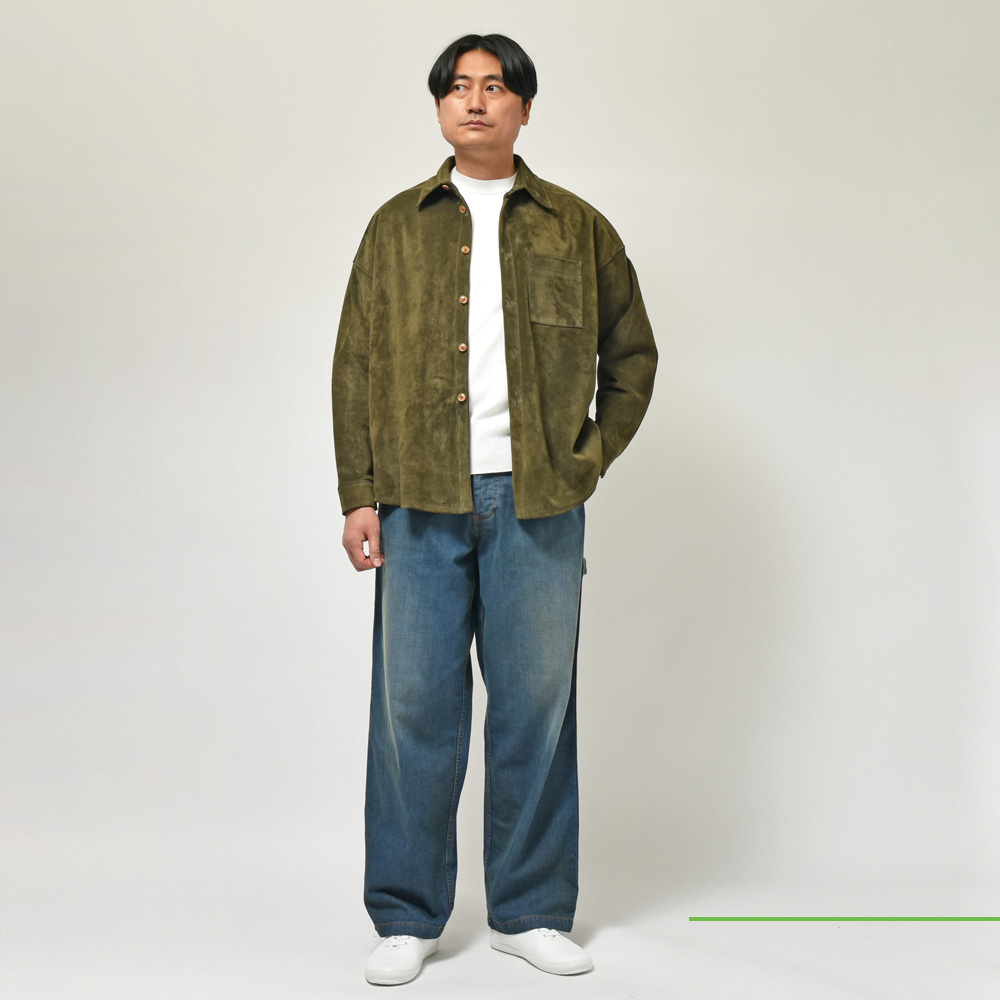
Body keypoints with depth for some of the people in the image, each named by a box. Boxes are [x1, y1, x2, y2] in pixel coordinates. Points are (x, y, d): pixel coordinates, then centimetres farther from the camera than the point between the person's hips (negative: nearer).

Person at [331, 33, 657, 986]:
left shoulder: (578, 228, 12)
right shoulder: (396, 226, 12)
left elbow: (632, 355, 16)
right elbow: (355, 365, 8)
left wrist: (590, 459, 4)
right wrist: (359, 494, 0)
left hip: (538, 501, 0)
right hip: (421, 500, 0)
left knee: (536, 704, 5)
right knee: (415, 703, 2)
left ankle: (531, 909, 19)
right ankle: (407, 916, 15)